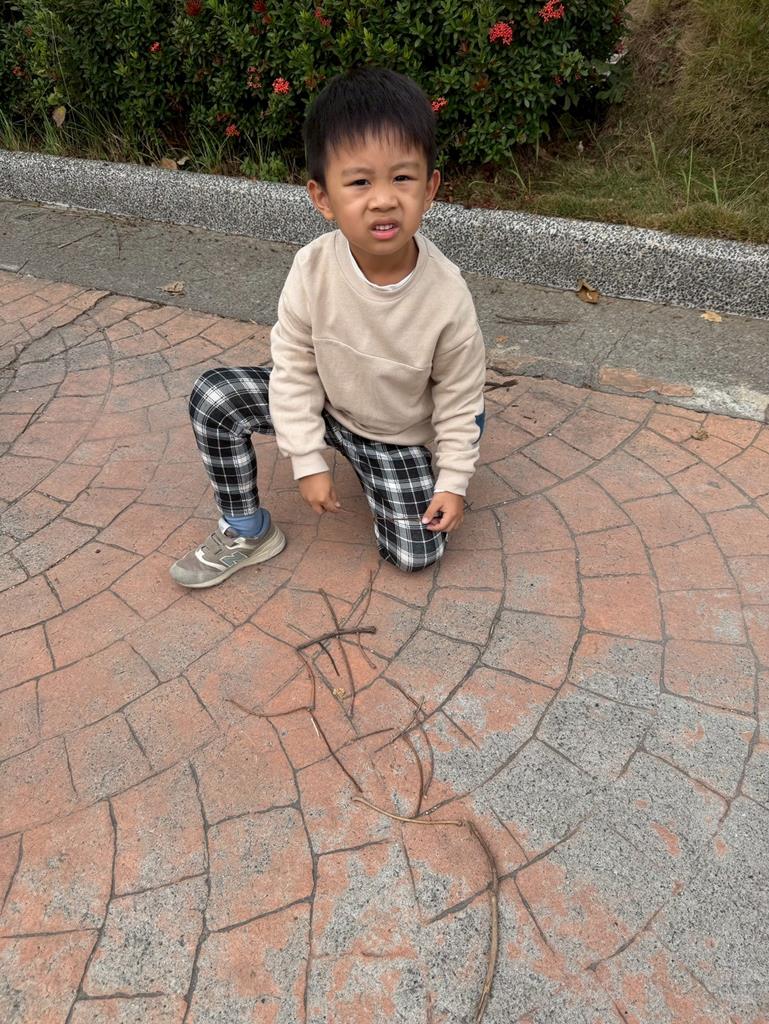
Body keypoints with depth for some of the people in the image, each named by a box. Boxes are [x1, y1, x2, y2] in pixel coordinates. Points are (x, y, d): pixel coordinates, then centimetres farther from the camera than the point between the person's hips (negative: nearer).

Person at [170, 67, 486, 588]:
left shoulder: (447, 296, -29)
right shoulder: (313, 268, -26)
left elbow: (460, 396, -15)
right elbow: (294, 365, -14)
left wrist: (453, 481, -9)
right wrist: (308, 461, -13)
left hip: (400, 433, -1)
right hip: (325, 403, 2)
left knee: (417, 554, -5)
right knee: (214, 397, -18)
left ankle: (375, 465, 25)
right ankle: (247, 531, 1)